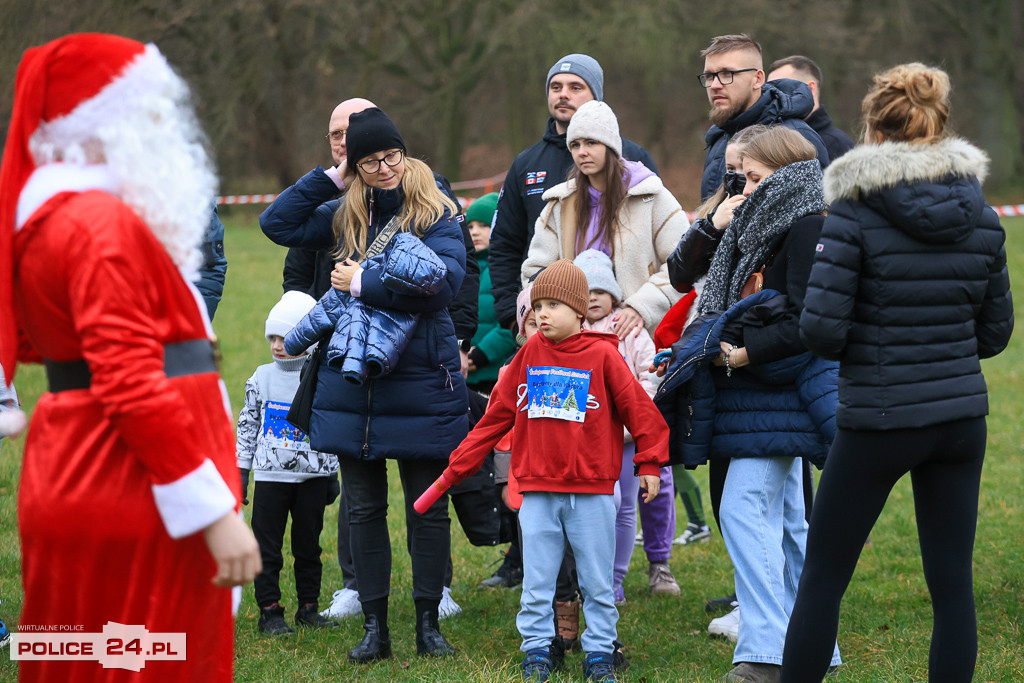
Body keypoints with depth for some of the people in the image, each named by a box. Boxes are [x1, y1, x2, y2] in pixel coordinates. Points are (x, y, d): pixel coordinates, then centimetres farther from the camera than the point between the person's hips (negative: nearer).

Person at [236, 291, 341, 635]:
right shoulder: (262, 378, 2)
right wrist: (240, 472, 6)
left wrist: (332, 476, 2)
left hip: (312, 476, 0)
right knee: (267, 546, 0)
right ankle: (269, 610, 6)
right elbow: (247, 426, 8)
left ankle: (308, 607, 18)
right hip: (270, 475, 0)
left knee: (308, 544, 8)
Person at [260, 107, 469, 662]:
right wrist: (328, 176, 3)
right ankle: (374, 626, 14)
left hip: (421, 384, -4)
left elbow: (443, 283, -19)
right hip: (351, 383, 4)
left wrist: (362, 284, -16)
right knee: (363, 507, 7)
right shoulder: (345, 217, 10)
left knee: (428, 507, 4)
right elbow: (278, 225, 11)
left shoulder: (436, 215, -5)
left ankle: (428, 622, 15)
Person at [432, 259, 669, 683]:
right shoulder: (529, 356, 4)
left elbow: (639, 409, 1)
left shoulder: (603, 356, -3)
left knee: (597, 581, 6)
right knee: (536, 581, 5)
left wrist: (649, 464, 0)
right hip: (537, 491, 2)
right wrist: (456, 469, 11)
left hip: (592, 492, -2)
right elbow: (496, 417, 10)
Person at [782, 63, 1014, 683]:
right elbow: (995, 333, 10)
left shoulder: (855, 212, -11)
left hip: (879, 422, -4)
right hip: (961, 417, 4)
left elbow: (821, 330, -15)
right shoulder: (980, 217, 4)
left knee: (823, 578, 8)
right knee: (953, 585, 7)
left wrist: (858, 344, 6)